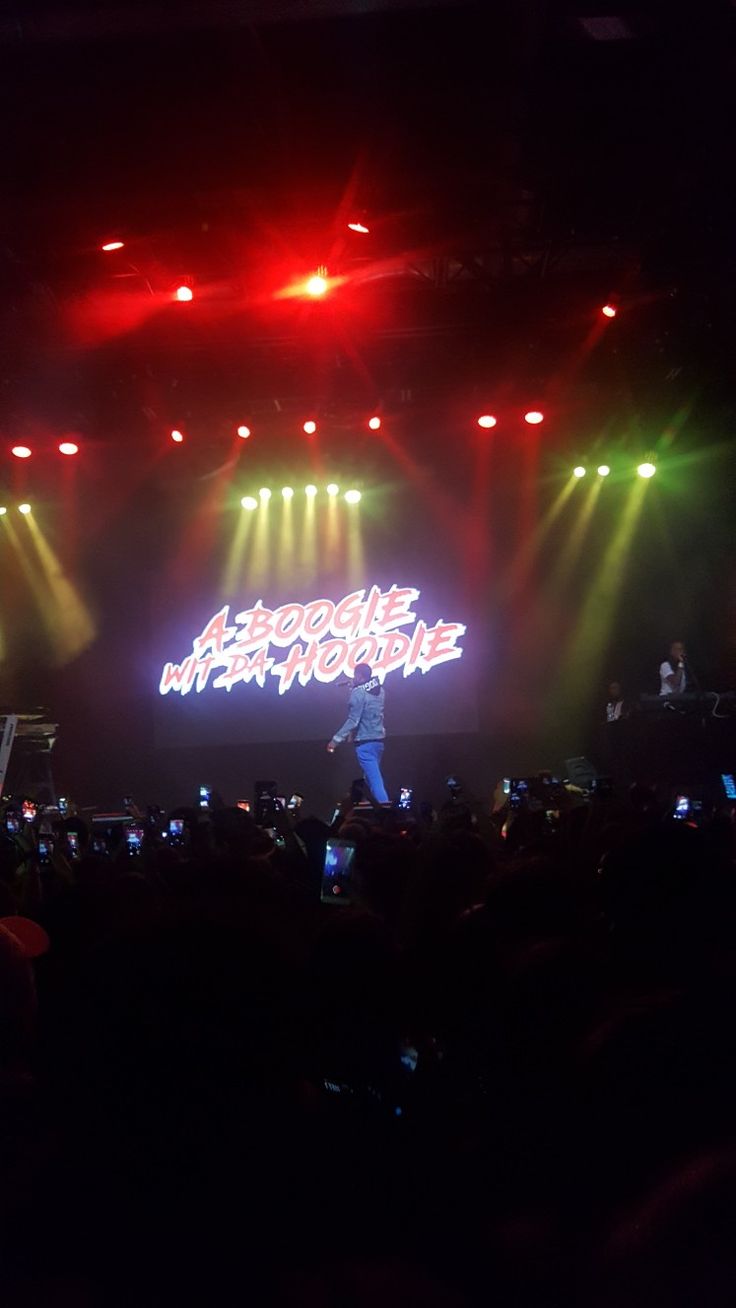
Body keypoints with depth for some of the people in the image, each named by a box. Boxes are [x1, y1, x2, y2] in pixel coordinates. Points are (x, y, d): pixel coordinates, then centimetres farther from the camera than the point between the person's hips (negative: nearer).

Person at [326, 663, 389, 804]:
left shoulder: (359, 693, -15)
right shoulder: (379, 690, 8)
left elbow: (352, 721, -20)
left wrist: (336, 740, -17)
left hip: (365, 742, -8)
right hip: (378, 740, 8)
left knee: (373, 779, -10)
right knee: (372, 777, 18)